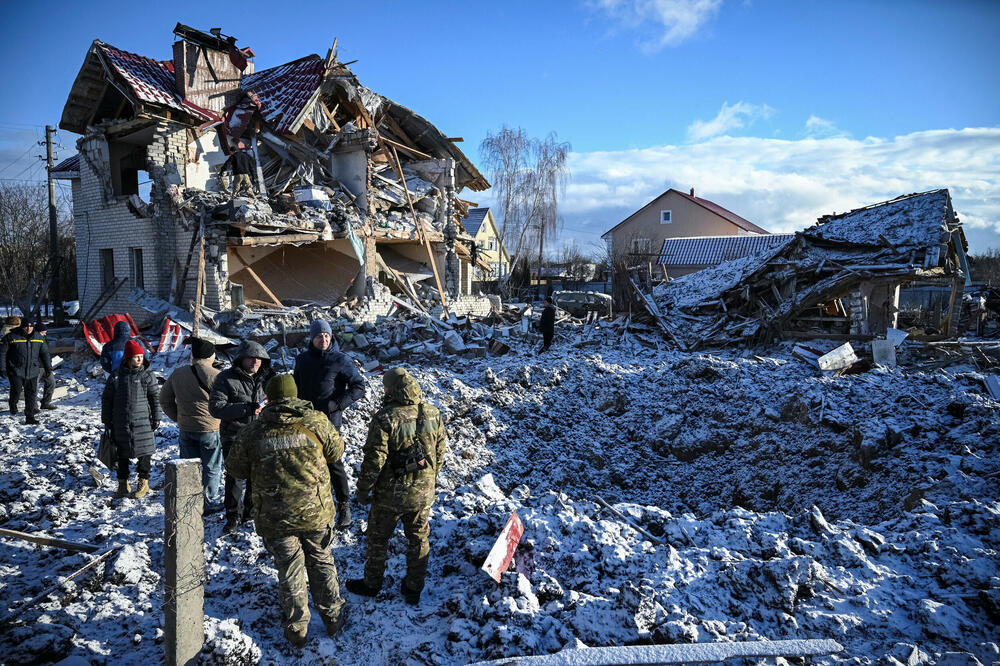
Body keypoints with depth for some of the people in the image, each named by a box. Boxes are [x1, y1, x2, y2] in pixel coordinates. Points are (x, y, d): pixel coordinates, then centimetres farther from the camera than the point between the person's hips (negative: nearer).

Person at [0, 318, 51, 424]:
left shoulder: (38, 338, 7)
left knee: (31, 394, 2)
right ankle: (13, 404, 29)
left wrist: (48, 368, 11)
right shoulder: (11, 337, -5)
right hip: (16, 371, -3)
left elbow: (45, 353, 13)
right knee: (16, 391, -6)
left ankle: (29, 417, 10)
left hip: (32, 372, 3)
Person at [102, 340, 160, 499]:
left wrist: (156, 418, -1)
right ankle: (123, 484, 26)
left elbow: (155, 398, 1)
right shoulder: (116, 376, 2)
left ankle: (143, 483, 18)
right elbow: (106, 399, 10)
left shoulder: (147, 375, -2)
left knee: (144, 453, 4)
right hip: (121, 423, 2)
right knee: (122, 454, 11)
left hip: (142, 423, -2)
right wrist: (106, 420, 9)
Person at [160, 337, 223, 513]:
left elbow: (164, 400, 10)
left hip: (185, 430, 5)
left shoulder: (177, 374, 2)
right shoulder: (216, 376, -16)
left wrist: (178, 417, 16)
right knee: (211, 468, 9)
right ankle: (209, 504, 16)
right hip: (210, 429, -5)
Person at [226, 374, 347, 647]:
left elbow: (235, 469, 6)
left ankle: (296, 629, 26)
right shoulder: (315, 421, -8)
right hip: (316, 511, 1)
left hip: (275, 517, 0)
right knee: (321, 562, 20)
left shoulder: (252, 432, -7)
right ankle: (332, 617, 31)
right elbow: (336, 451, 6)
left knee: (289, 569, 15)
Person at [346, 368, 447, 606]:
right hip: (423, 493, 4)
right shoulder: (432, 414, -6)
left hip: (390, 494, -4)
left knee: (378, 539, 19)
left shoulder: (385, 418, -23)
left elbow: (374, 460, -20)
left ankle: (372, 584, 37)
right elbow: (440, 452, 4)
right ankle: (413, 589, 33)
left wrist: (363, 489, -5)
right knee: (418, 540, 20)